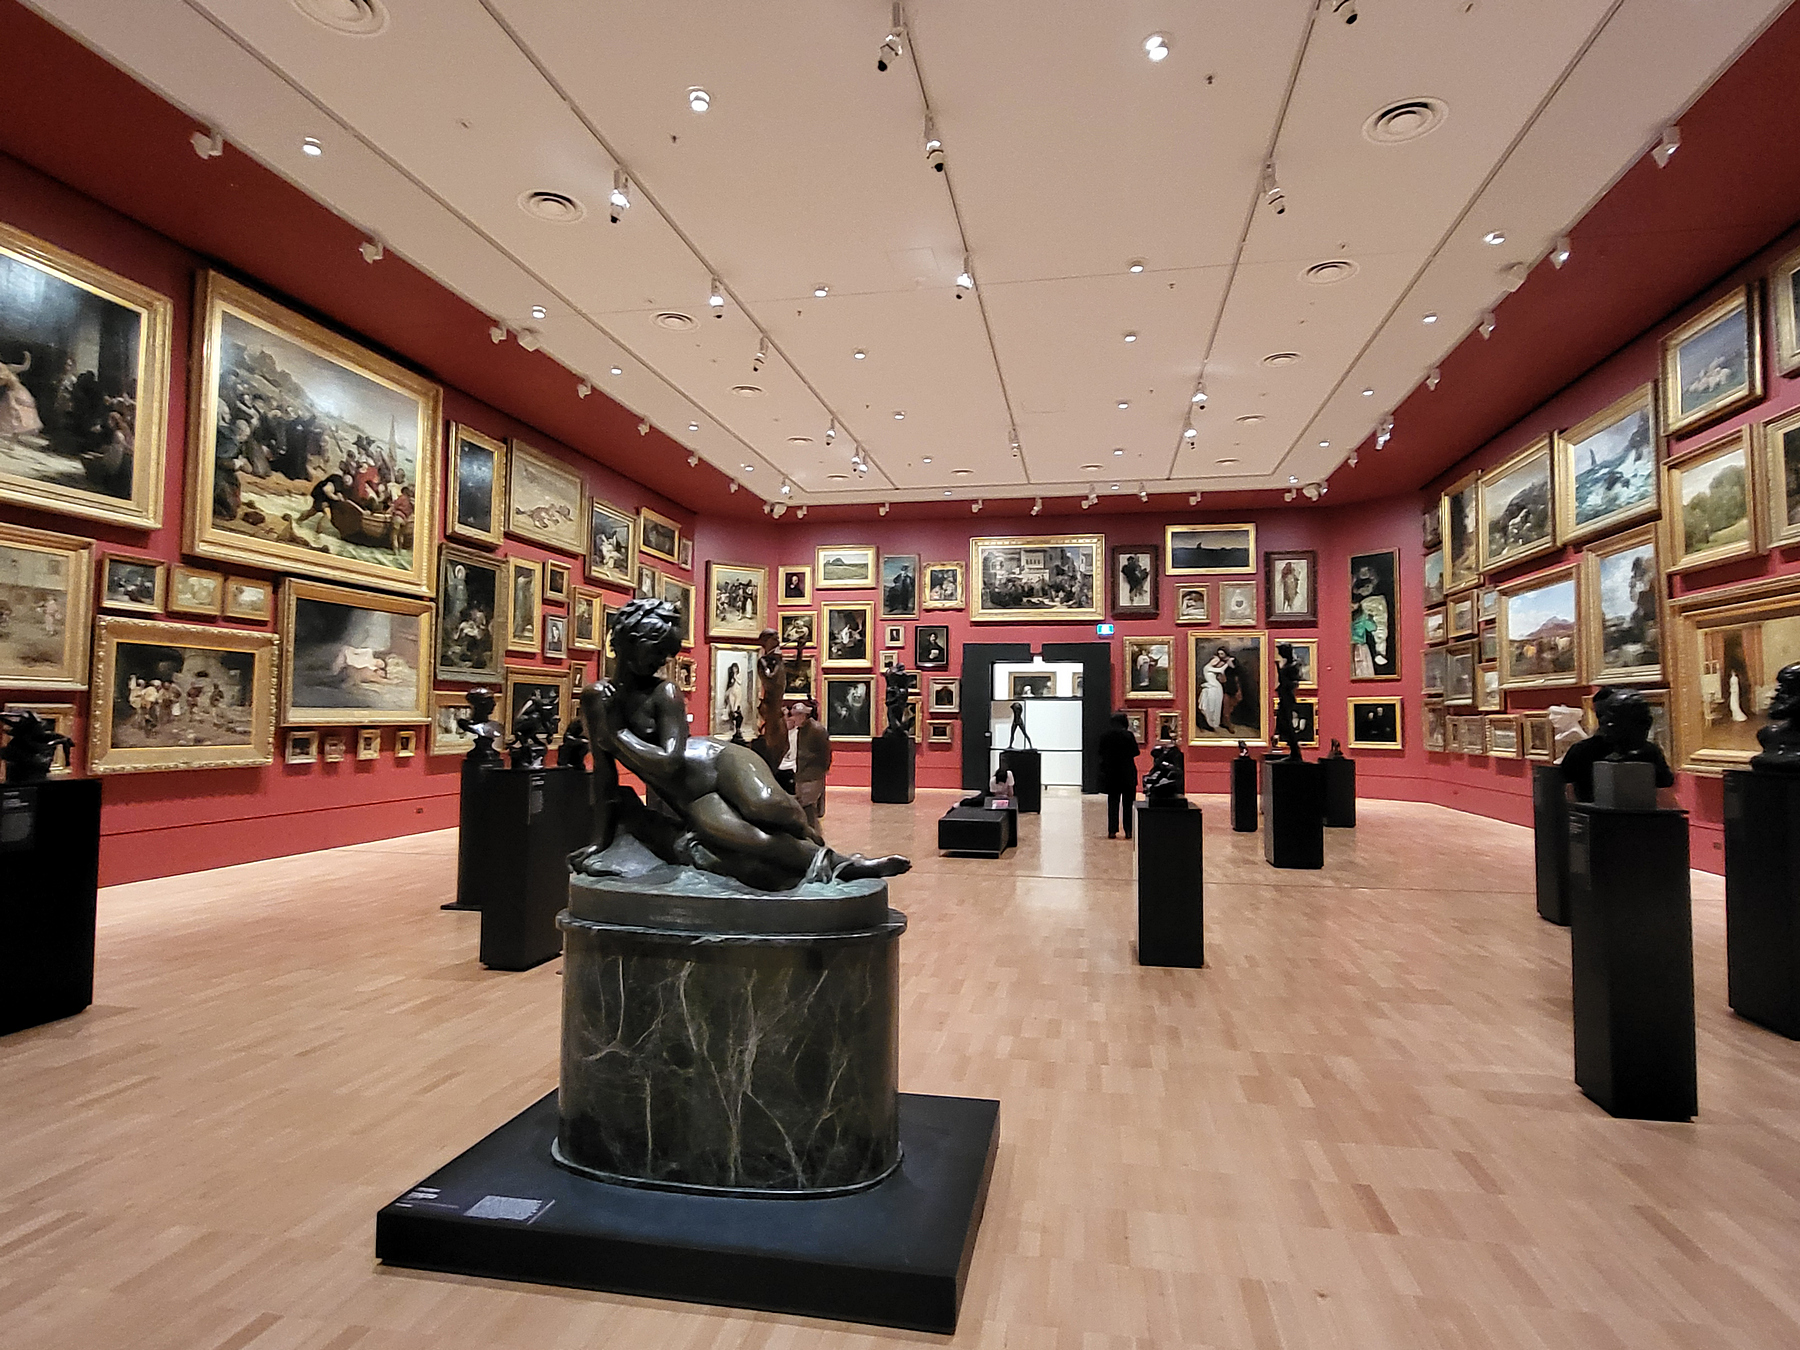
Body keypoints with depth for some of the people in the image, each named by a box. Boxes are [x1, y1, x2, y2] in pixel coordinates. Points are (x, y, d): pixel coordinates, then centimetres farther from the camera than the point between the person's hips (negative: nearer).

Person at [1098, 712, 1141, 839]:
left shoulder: (1104, 735, -1)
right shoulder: (1128, 735, -12)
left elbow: (1101, 753, 6)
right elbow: (1135, 752, -6)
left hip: (1110, 773, 3)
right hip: (1127, 773, -3)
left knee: (1112, 802, 9)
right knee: (1128, 803, 7)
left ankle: (1112, 830, 5)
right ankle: (1128, 831, 7)